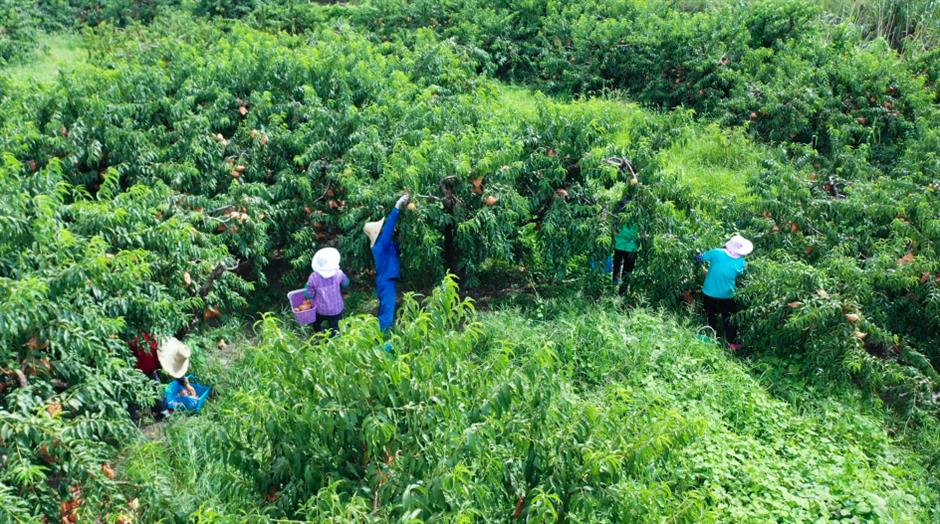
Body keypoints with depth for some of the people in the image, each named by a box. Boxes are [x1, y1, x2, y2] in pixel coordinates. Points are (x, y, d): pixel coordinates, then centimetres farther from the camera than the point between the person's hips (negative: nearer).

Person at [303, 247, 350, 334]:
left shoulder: (313, 277, -18)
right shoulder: (338, 273, -16)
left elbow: (308, 295, -11)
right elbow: (346, 283, 4)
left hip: (320, 310, 0)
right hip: (336, 309, 0)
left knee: (316, 324, 28)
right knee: (334, 328, 14)